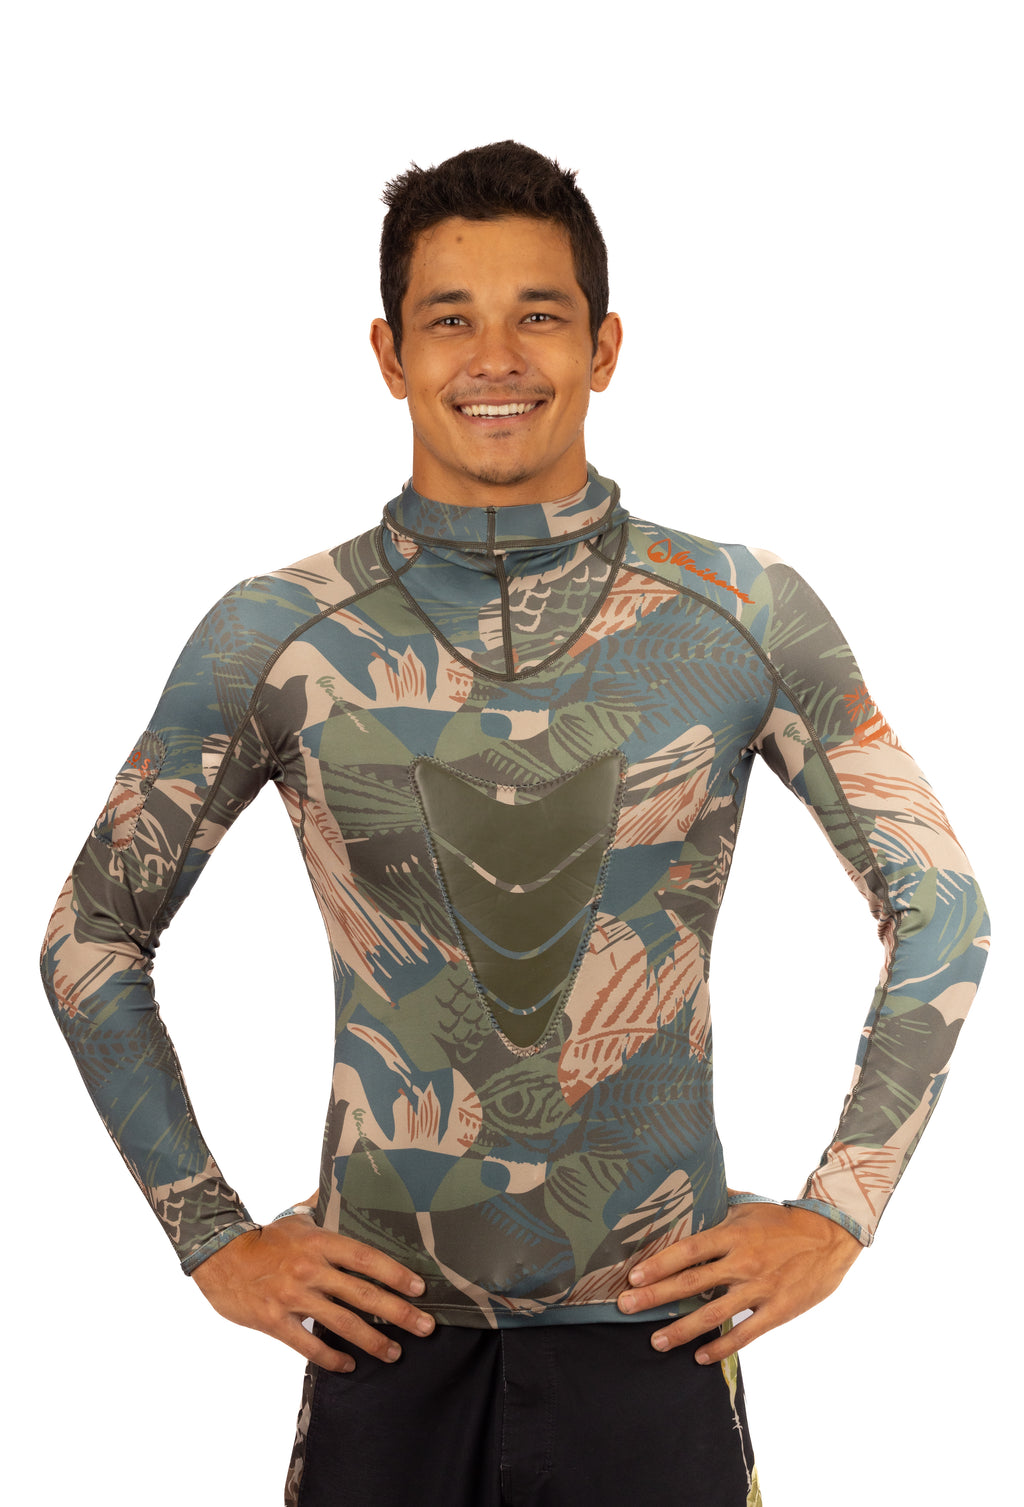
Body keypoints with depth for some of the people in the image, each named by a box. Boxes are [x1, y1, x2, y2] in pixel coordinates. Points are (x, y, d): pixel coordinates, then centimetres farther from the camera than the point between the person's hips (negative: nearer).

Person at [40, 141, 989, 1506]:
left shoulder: (749, 617, -3)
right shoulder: (274, 638, -3)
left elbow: (942, 908, 5)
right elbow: (91, 940, 6)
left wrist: (840, 1212, 1)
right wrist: (213, 1239, 2)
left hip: (654, 1314, 0)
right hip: (381, 1316, 0)